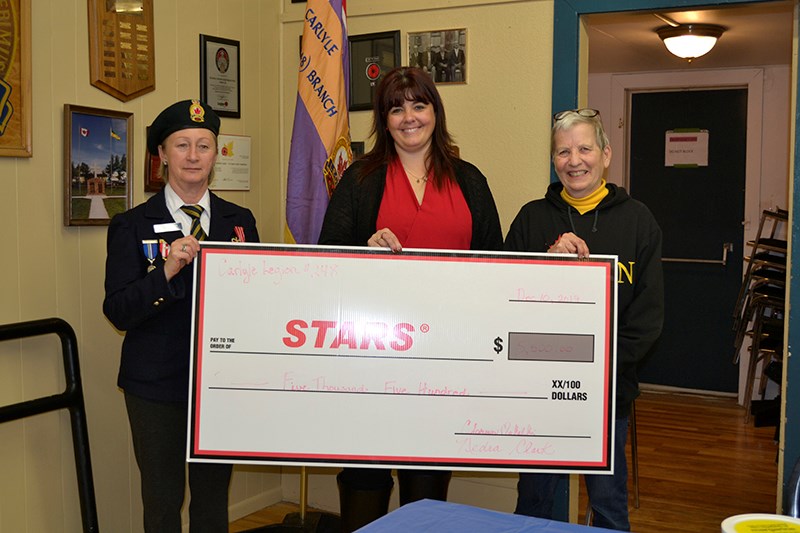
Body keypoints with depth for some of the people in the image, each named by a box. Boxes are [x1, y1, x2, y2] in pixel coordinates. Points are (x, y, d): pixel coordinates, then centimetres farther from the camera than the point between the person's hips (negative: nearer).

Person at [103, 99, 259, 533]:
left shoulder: (240, 221, 6)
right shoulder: (132, 226, -2)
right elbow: (118, 312, -9)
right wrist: (167, 270, -23)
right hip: (157, 383, -2)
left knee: (214, 497, 14)